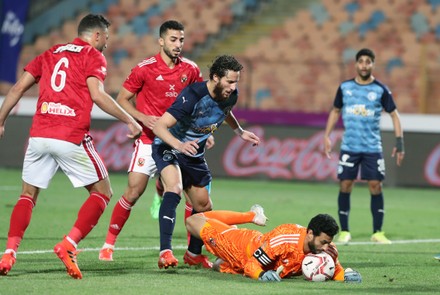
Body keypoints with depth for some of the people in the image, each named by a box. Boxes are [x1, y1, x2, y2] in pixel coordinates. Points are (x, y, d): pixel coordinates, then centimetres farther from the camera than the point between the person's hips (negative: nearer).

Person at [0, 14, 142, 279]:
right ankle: (69, 245, -8)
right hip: (72, 138, -5)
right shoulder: (94, 56, 5)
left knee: (29, 194, 17)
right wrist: (130, 120, -7)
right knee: (102, 192, 9)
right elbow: (97, 94, -11)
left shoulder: (50, 54, 20)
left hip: (39, 135, 5)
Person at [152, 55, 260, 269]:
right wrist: (179, 145, -51)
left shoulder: (230, 95, -9)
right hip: (168, 147, -7)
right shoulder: (193, 95, -32)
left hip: (194, 154, 7)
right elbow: (159, 126, -36)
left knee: (204, 207, 12)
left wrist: (240, 132, 16)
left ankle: (194, 254, 37)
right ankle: (165, 252, -38)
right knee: (174, 188, -33)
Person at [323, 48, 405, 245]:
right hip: (349, 146, 1)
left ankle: (377, 232, 4)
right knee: (345, 186, -2)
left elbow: (394, 115, 4)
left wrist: (399, 143, -3)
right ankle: (344, 231, 8)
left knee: (375, 186, -5)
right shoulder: (345, 87, 5)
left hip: (372, 148, -1)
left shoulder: (380, 90, 0)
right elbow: (335, 111, 17)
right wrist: (327, 136, 9)